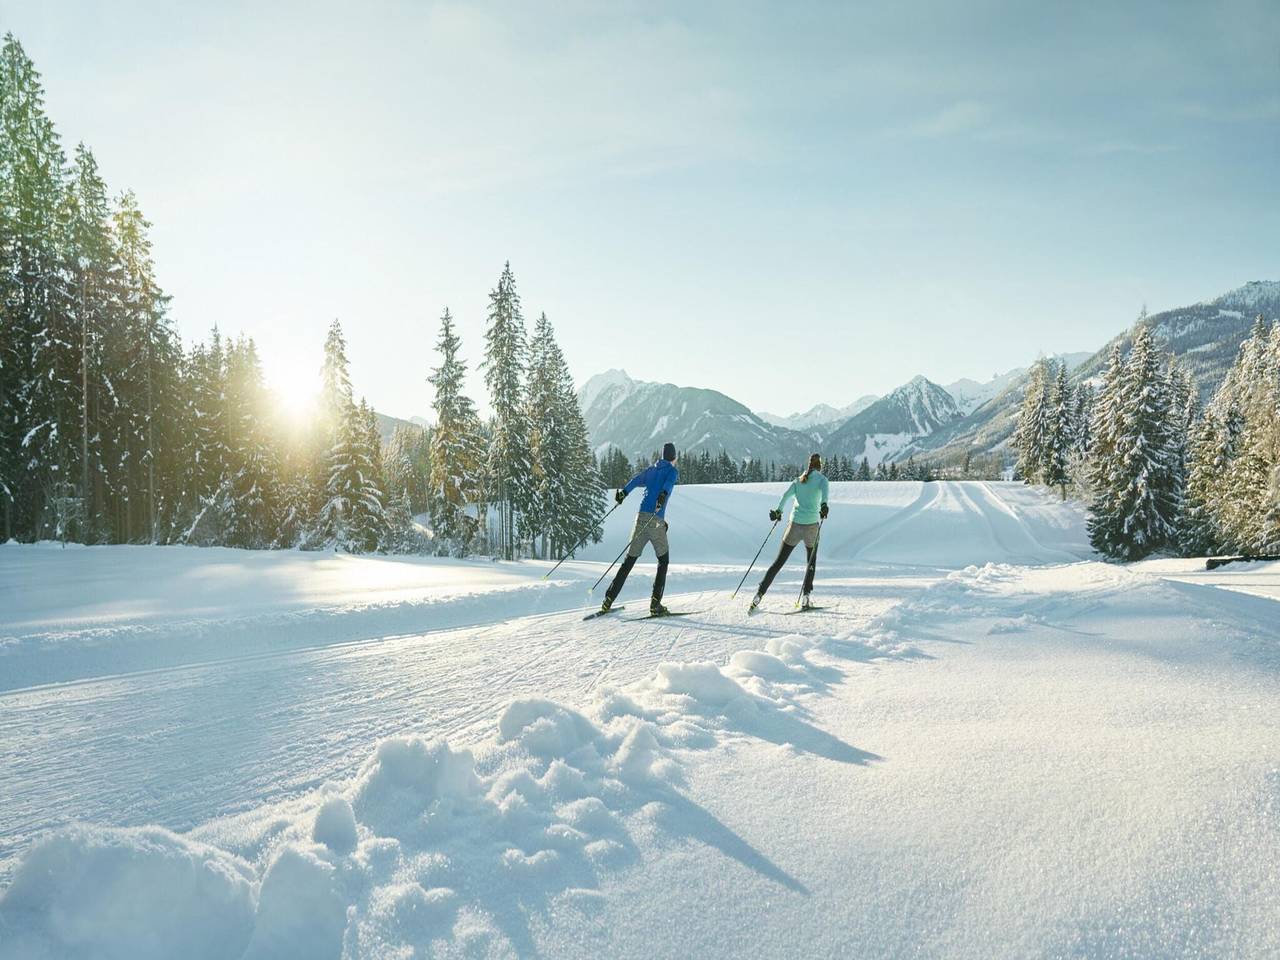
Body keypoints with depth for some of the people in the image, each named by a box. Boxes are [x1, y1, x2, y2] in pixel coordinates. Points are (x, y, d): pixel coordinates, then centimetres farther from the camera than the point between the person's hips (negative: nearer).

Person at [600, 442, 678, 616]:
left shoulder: (650, 470, 22)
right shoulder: (673, 471, 7)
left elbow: (636, 480, 6)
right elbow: (668, 483, -15)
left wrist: (623, 493, 2)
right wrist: (664, 495, -31)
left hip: (641, 517, 4)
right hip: (656, 520, -4)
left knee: (630, 560, 9)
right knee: (663, 559, 10)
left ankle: (608, 600, 3)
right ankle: (655, 604, 1)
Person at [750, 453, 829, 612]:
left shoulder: (798, 480, 15)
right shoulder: (821, 479, 5)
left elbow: (786, 495, 0)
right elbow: (824, 490, -17)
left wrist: (778, 511, 2)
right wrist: (823, 505, -32)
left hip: (795, 523, 2)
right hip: (811, 524, -2)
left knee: (779, 562, 7)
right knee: (812, 562, 18)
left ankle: (760, 593, -2)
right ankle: (805, 595, 4)